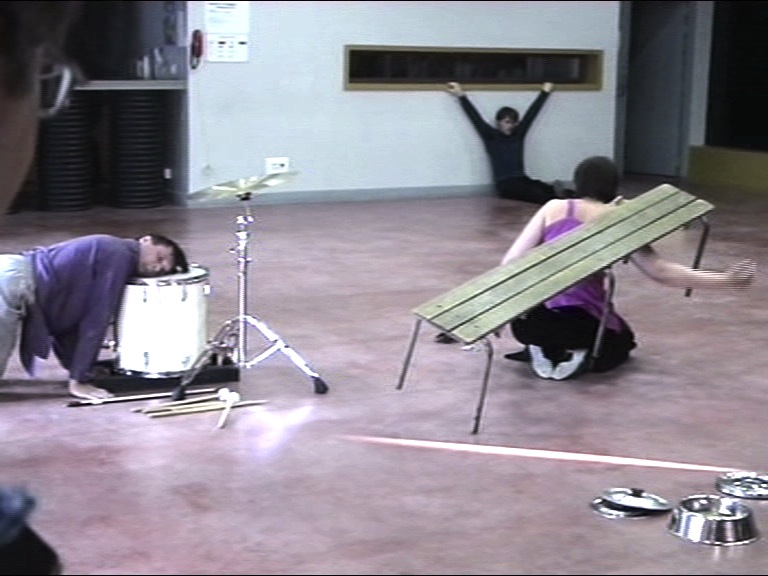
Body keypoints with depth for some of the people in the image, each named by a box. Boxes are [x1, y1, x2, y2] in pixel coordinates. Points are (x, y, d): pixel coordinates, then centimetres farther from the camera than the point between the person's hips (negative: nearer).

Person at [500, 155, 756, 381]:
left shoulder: (554, 209, 6)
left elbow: (511, 262, 0)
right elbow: (662, 272, -3)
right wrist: (726, 279, 3)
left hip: (529, 323, 2)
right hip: (584, 324, -2)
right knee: (621, 341, 33)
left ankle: (544, 351, 6)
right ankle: (579, 357, 0)